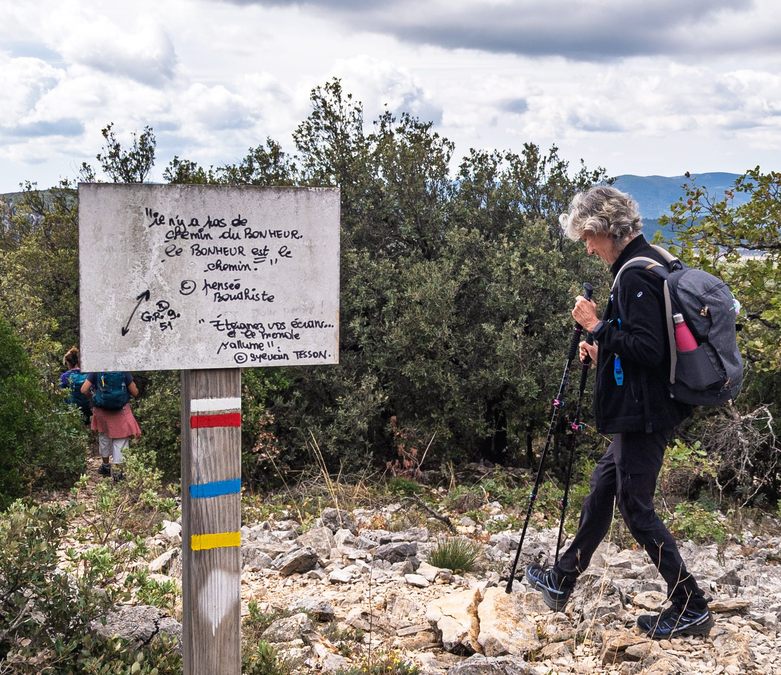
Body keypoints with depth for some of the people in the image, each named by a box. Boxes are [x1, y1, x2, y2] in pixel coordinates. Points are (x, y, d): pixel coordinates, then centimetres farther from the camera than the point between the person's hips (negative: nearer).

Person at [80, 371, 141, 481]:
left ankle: (106, 465, 35)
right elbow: (135, 392, -7)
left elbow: (84, 390, -11)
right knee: (120, 439, 7)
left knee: (104, 436, 22)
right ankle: (116, 470, 4)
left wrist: (92, 394, 10)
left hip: (101, 410, 2)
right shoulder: (123, 370, -10)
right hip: (120, 411, -2)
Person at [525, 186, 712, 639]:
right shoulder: (654, 264, 12)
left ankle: (691, 609, 8)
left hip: (644, 414, -11)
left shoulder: (636, 275, -20)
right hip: (643, 410, 11)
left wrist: (598, 325, -17)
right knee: (603, 486, 18)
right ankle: (562, 582, 32)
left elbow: (648, 350, -26)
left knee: (636, 507, 0)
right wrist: (604, 350, 12)